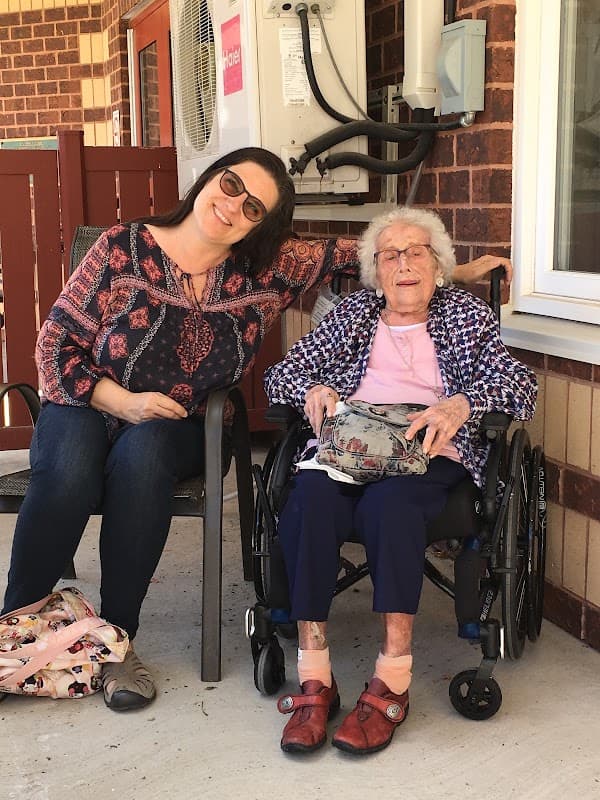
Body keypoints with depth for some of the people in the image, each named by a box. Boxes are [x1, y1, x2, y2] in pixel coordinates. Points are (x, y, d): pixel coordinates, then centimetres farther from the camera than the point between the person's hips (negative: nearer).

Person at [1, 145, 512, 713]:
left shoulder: (265, 269, 0)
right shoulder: (125, 248, -7)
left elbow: (345, 253, 7)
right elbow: (56, 342, -4)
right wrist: (123, 400, -16)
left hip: (174, 429, 1)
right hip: (83, 411, -1)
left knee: (141, 456, -35)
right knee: (70, 470, -35)